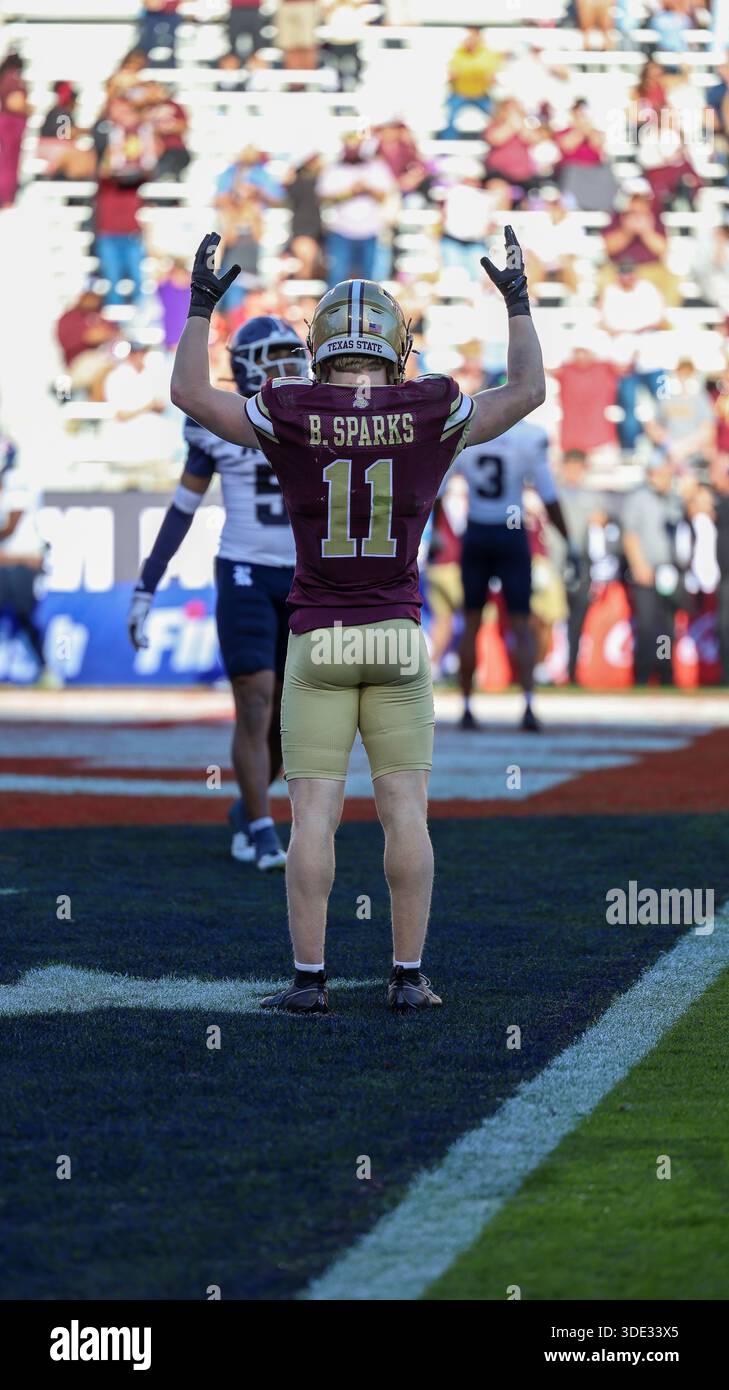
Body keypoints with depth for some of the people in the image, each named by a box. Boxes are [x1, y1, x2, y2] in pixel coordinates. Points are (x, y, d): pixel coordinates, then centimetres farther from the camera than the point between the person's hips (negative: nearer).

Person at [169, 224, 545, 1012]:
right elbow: (527, 392, 8)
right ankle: (408, 976, 4)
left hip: (317, 643, -1)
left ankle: (308, 978, -1)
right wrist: (518, 301, 20)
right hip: (398, 639, 1)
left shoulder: (293, 418, -7)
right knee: (405, 811, 4)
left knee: (314, 815, 0)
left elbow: (190, 394, 3)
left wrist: (201, 304, 14)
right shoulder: (429, 415, -5)